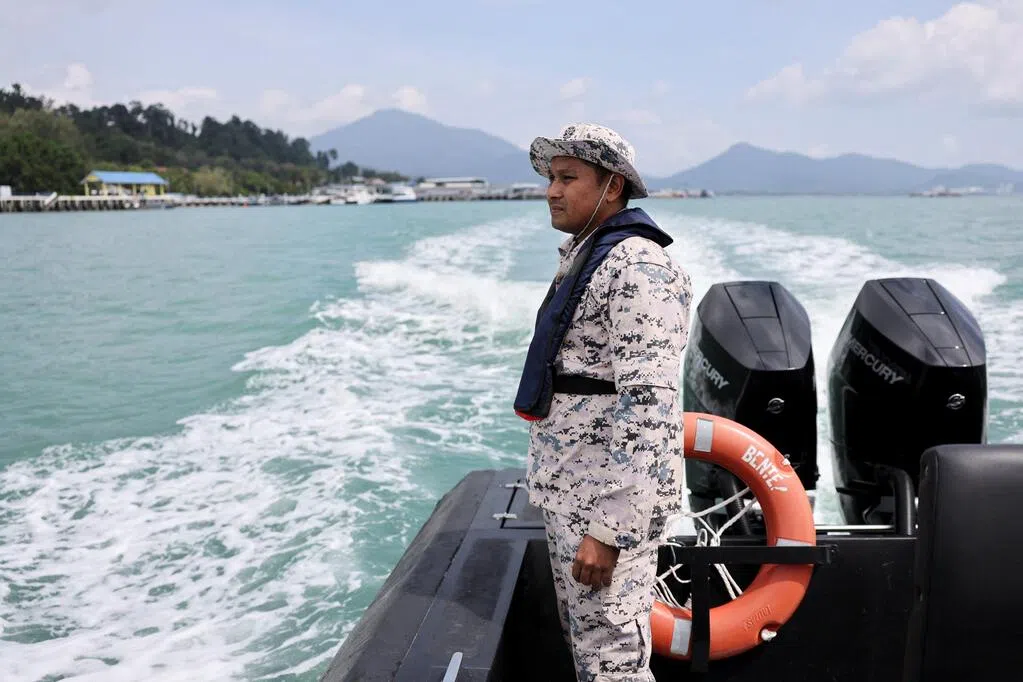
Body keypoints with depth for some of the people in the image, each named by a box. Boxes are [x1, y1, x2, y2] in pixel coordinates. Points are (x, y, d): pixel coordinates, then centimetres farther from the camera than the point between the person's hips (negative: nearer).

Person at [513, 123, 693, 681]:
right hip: (573, 490, 10)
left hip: (609, 498, -10)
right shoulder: (585, 259, 15)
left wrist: (611, 530, -27)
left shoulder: (637, 269, -18)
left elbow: (647, 404, -25)